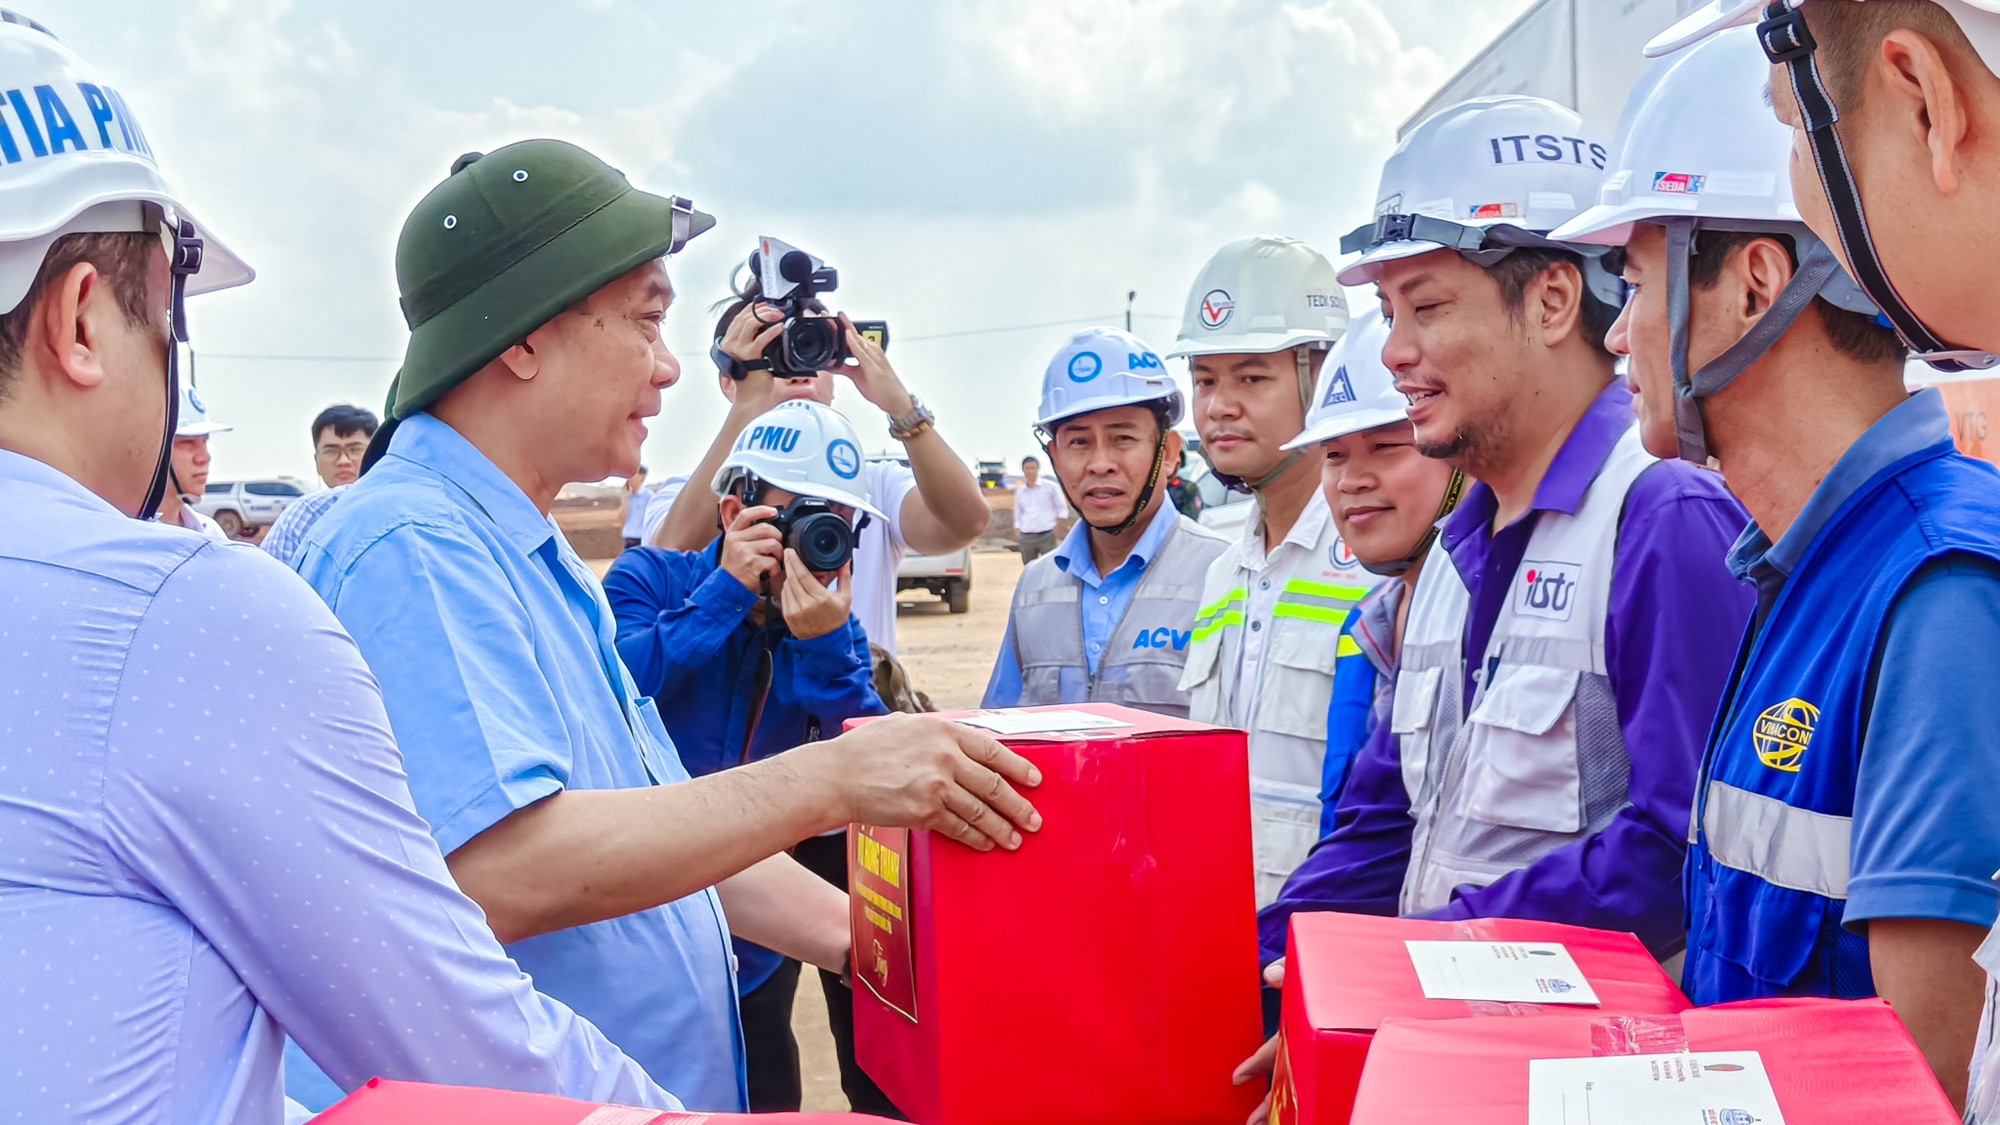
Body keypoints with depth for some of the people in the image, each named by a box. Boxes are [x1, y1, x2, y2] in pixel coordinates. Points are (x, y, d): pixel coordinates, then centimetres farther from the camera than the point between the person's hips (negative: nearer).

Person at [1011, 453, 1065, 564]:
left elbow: (1062, 509, 4)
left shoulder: (1051, 487, 2)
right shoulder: (1019, 492, 12)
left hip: (1047, 535, -4)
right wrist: (1016, 534, 7)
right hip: (1026, 538, 4)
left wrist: (1056, 528, -6)